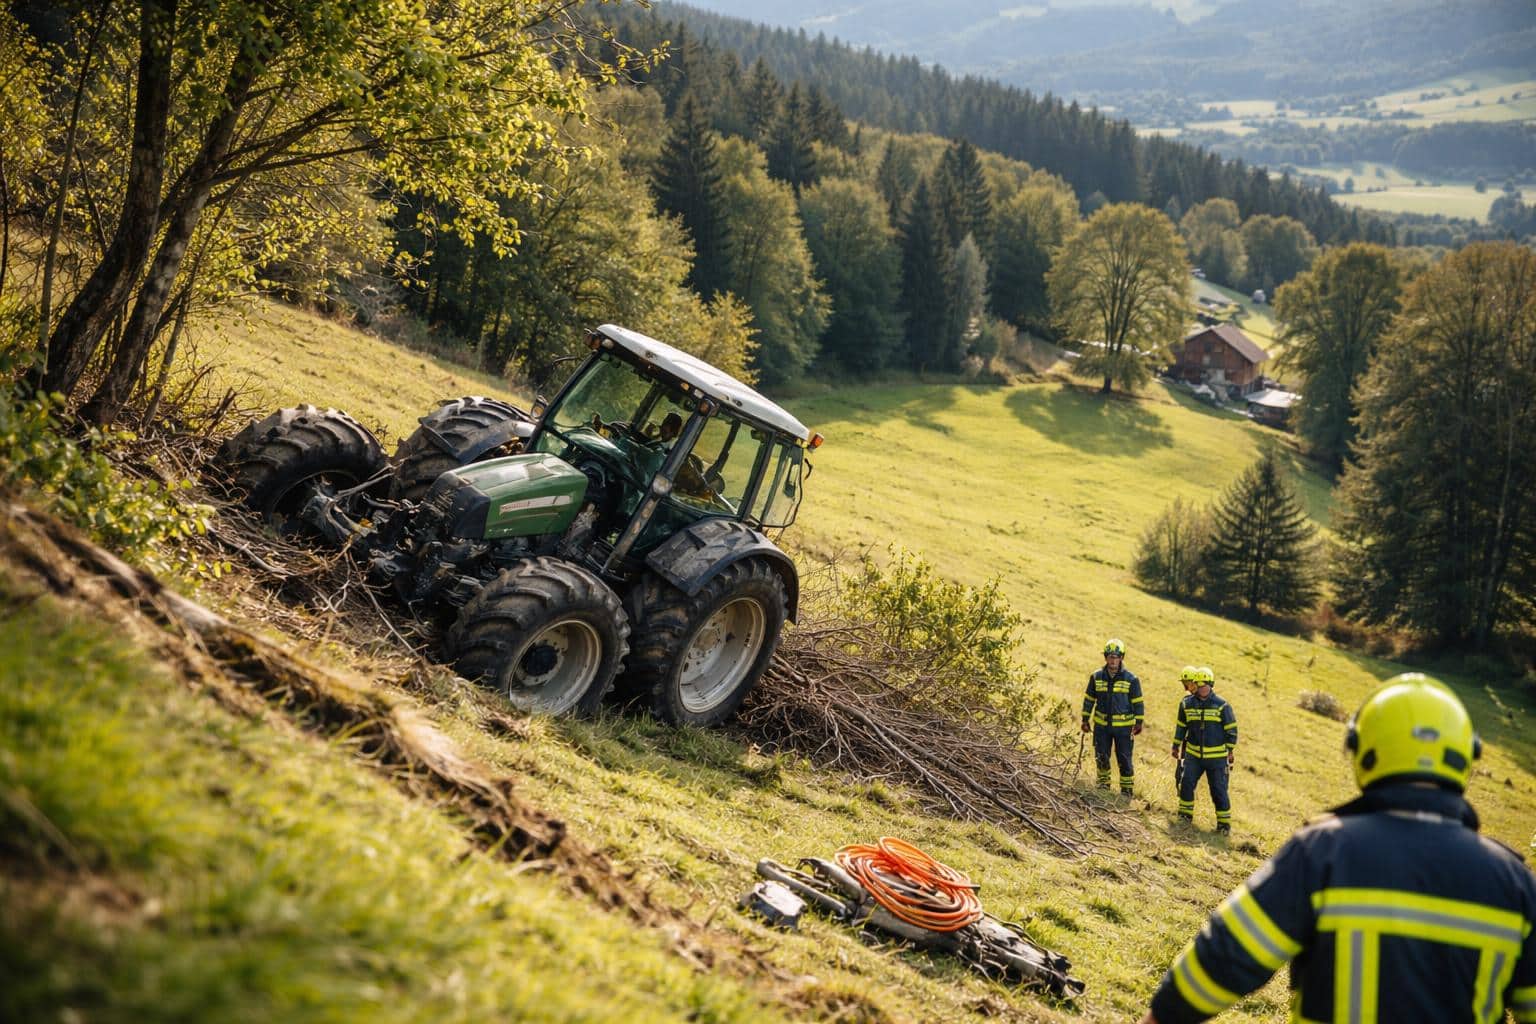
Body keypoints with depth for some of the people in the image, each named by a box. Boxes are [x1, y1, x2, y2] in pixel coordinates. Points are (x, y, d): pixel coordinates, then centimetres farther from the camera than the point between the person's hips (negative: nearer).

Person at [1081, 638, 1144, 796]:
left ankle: (1127, 789, 13)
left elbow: (1137, 703, 0)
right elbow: (1089, 699, 10)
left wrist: (1138, 723, -2)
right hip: (1101, 725, 2)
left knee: (1124, 759, 2)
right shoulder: (1096, 677, 2)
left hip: (1123, 726, -2)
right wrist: (1085, 720, 9)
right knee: (1101, 757, 9)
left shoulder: (1131, 680, -5)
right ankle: (1103, 782, 28)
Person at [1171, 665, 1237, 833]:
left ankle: (1224, 822, 10)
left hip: (1217, 757, -3)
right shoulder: (1186, 704, 3)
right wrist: (1176, 746, 17)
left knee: (1219, 790, 0)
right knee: (1186, 783, -8)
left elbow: (1231, 730, 0)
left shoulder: (1222, 706, -6)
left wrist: (1230, 751, -1)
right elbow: (1180, 726, 15)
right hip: (1193, 755, 3)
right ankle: (1185, 813, 10)